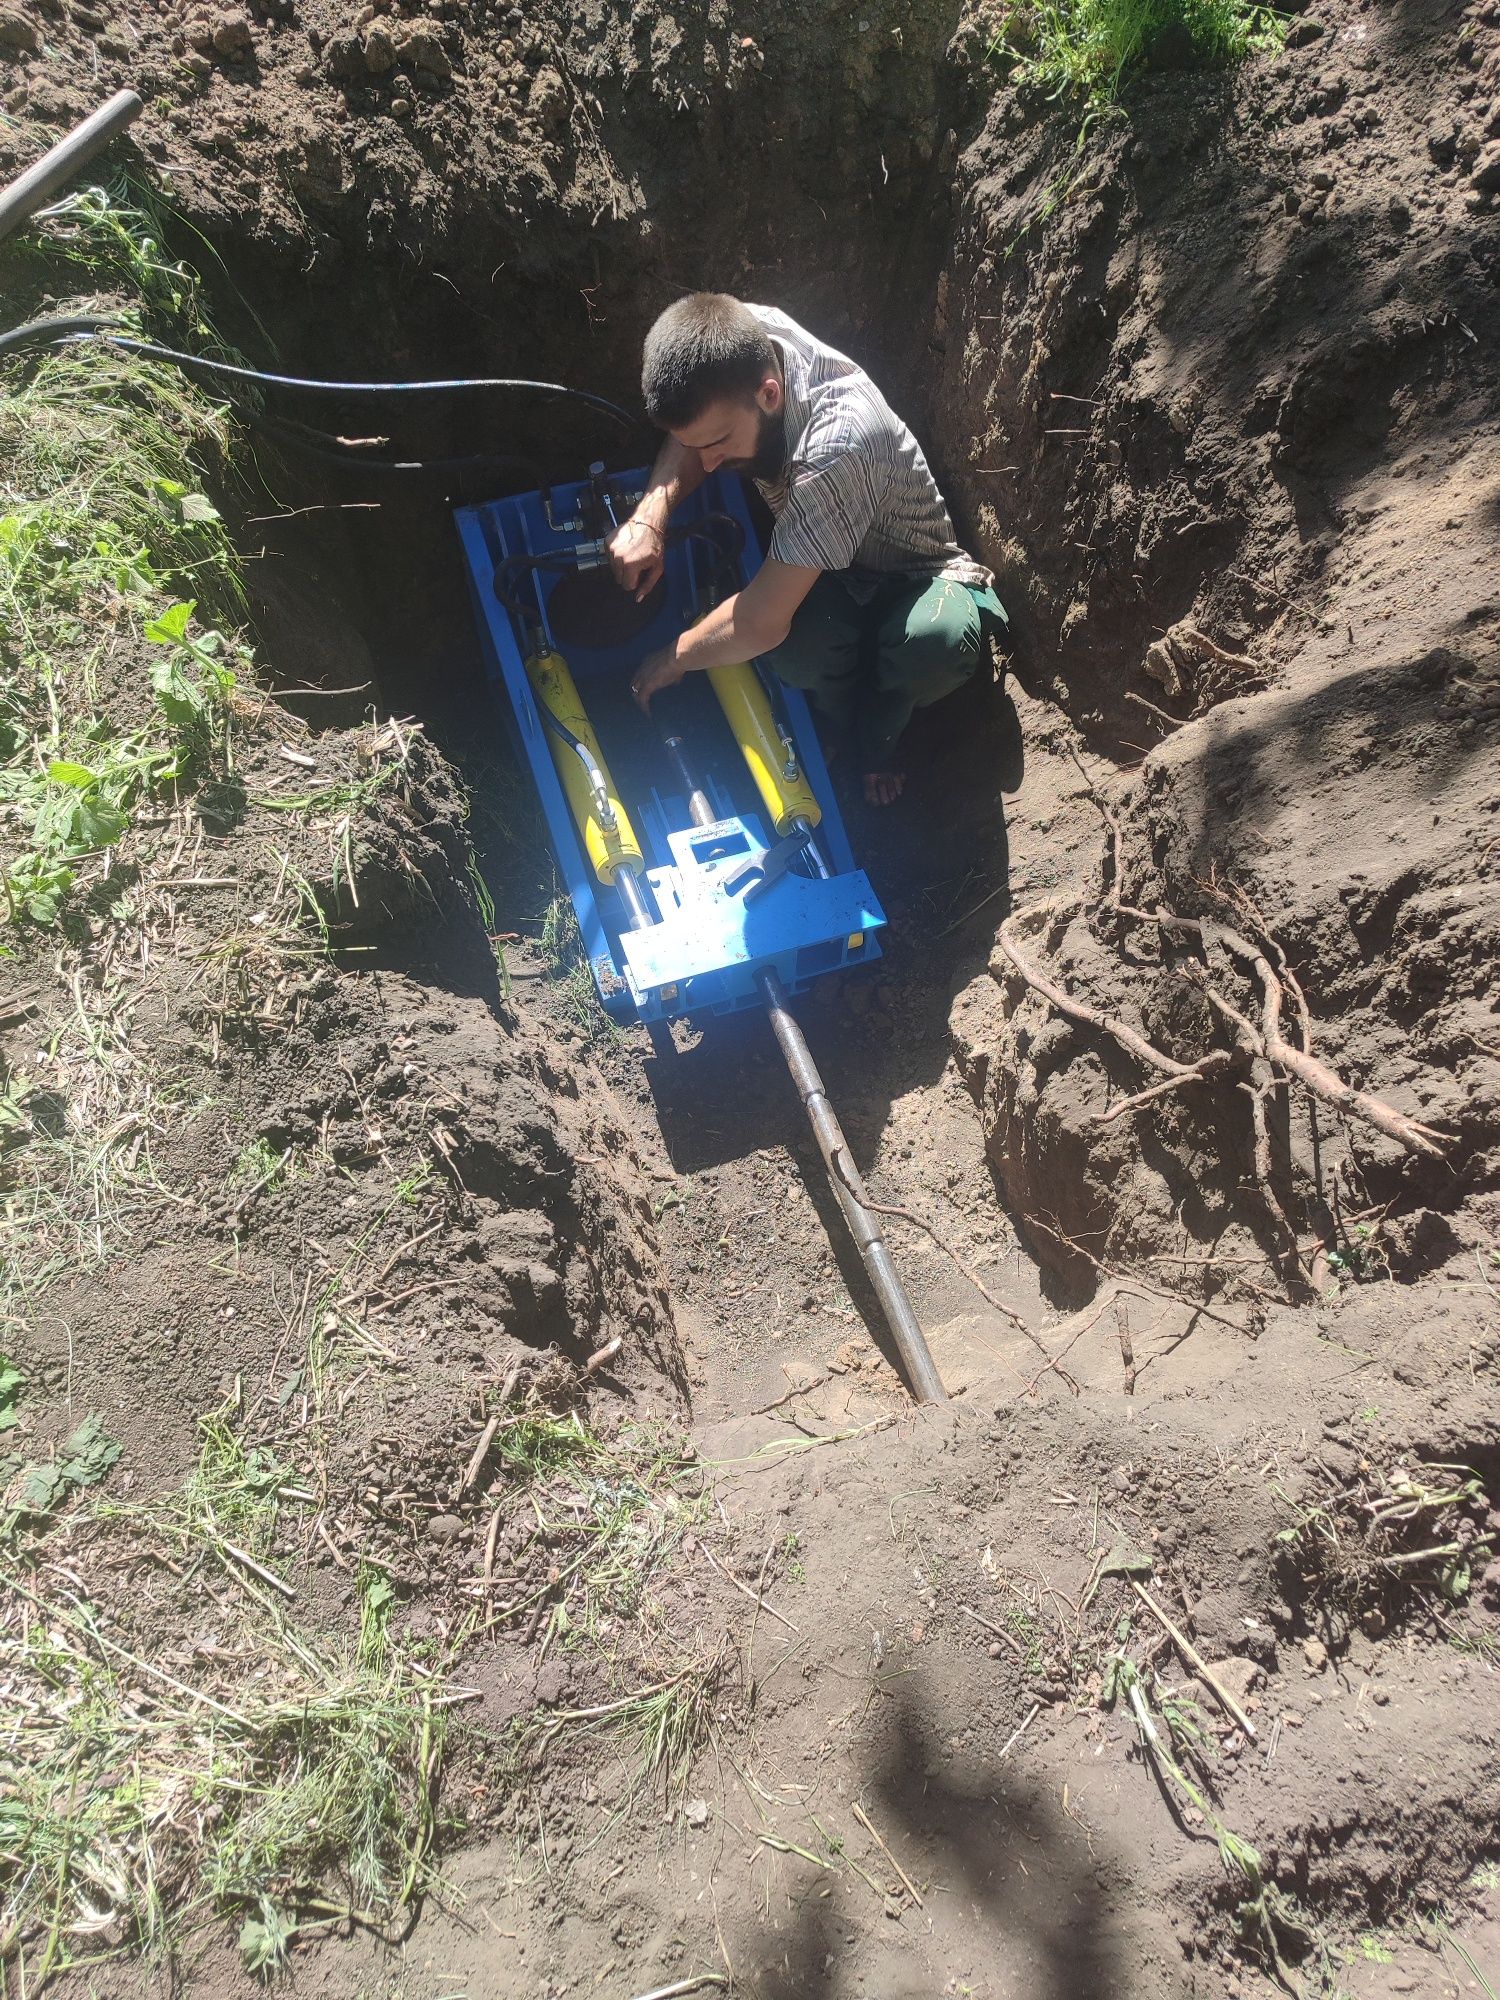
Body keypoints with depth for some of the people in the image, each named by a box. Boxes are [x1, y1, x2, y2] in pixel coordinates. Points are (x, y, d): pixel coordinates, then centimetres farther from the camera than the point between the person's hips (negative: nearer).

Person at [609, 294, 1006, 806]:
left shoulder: (837, 444, -40)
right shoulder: (744, 339, -19)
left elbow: (761, 622, -36)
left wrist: (671, 660, -17)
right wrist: (649, 517, -20)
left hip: (914, 576, -4)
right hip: (827, 575, 5)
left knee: (936, 641, -40)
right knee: (800, 648, -32)